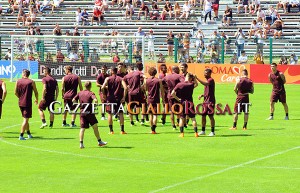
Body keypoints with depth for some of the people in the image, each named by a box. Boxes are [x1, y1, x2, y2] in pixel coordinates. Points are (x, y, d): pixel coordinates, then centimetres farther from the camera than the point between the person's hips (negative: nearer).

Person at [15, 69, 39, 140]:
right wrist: (37, 99, 18)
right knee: (26, 119, -3)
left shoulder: (18, 81, 2)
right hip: (28, 103, -4)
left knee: (25, 118, 20)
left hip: (20, 102, 4)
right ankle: (21, 135, -11)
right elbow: (36, 92, 0)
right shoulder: (31, 82, -6)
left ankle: (29, 133, 28)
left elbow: (15, 92, 5)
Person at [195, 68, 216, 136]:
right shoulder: (207, 80, 18)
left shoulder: (211, 80, -11)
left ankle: (212, 132, 1)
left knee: (211, 116, -5)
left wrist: (197, 78, -35)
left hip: (210, 101, -9)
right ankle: (203, 131, 18)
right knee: (203, 115, 10)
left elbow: (205, 84, -32)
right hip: (205, 100, 9)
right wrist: (202, 95, 10)